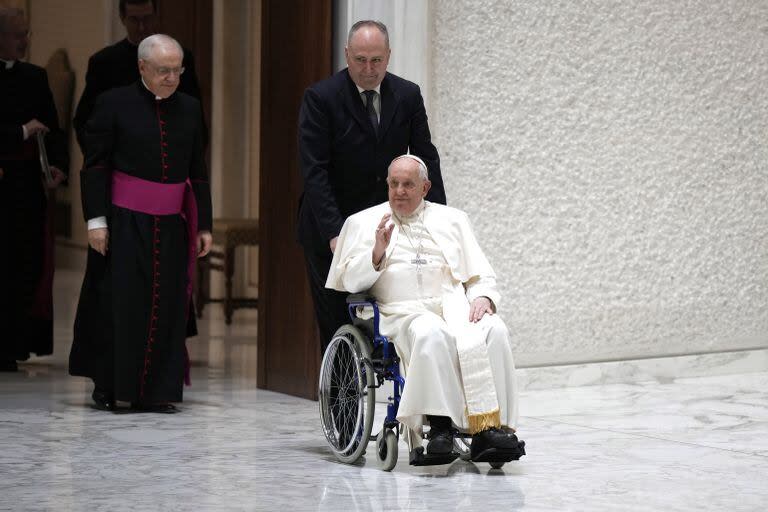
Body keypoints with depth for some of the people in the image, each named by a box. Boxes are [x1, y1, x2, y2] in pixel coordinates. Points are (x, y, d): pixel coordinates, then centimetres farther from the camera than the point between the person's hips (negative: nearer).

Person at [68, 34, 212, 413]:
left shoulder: (189, 108, 9)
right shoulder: (114, 104, -4)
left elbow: (198, 171, 12)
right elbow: (95, 166, -4)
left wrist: (203, 225, 9)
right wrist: (96, 220, -11)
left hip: (170, 224, 4)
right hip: (124, 221, -4)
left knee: (167, 307, 2)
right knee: (119, 304, -1)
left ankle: (154, 392, 10)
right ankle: (107, 387, 13)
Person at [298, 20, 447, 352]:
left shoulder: (408, 96, 0)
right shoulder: (320, 98, -12)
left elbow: (426, 160, 3)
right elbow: (314, 171, -17)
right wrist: (334, 233, -26)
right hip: (330, 230, -3)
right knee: (336, 324, 1)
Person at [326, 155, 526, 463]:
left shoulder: (452, 219, 24)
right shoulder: (363, 222, 19)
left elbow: (481, 276, 20)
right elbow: (350, 281, 10)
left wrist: (482, 297, -3)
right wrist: (378, 251, -7)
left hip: (454, 305, 2)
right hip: (404, 312, -2)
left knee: (494, 331, -31)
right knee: (431, 334, -38)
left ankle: (491, 427, -38)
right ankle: (440, 423, -38)